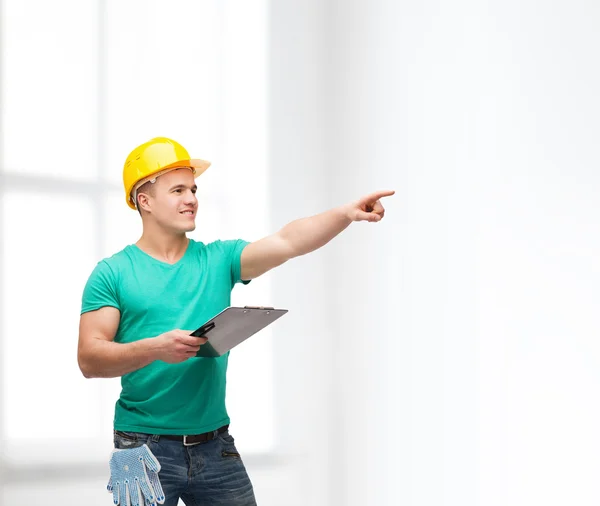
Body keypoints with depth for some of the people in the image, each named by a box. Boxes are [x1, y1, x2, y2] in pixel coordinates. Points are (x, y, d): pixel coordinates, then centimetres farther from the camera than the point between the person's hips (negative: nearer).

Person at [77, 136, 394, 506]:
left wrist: (346, 214, -24)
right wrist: (154, 348, -24)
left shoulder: (218, 260, 7)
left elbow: (287, 242, -8)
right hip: (144, 447, -3)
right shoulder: (113, 274, -1)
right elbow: (89, 360, -9)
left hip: (214, 444, 3)